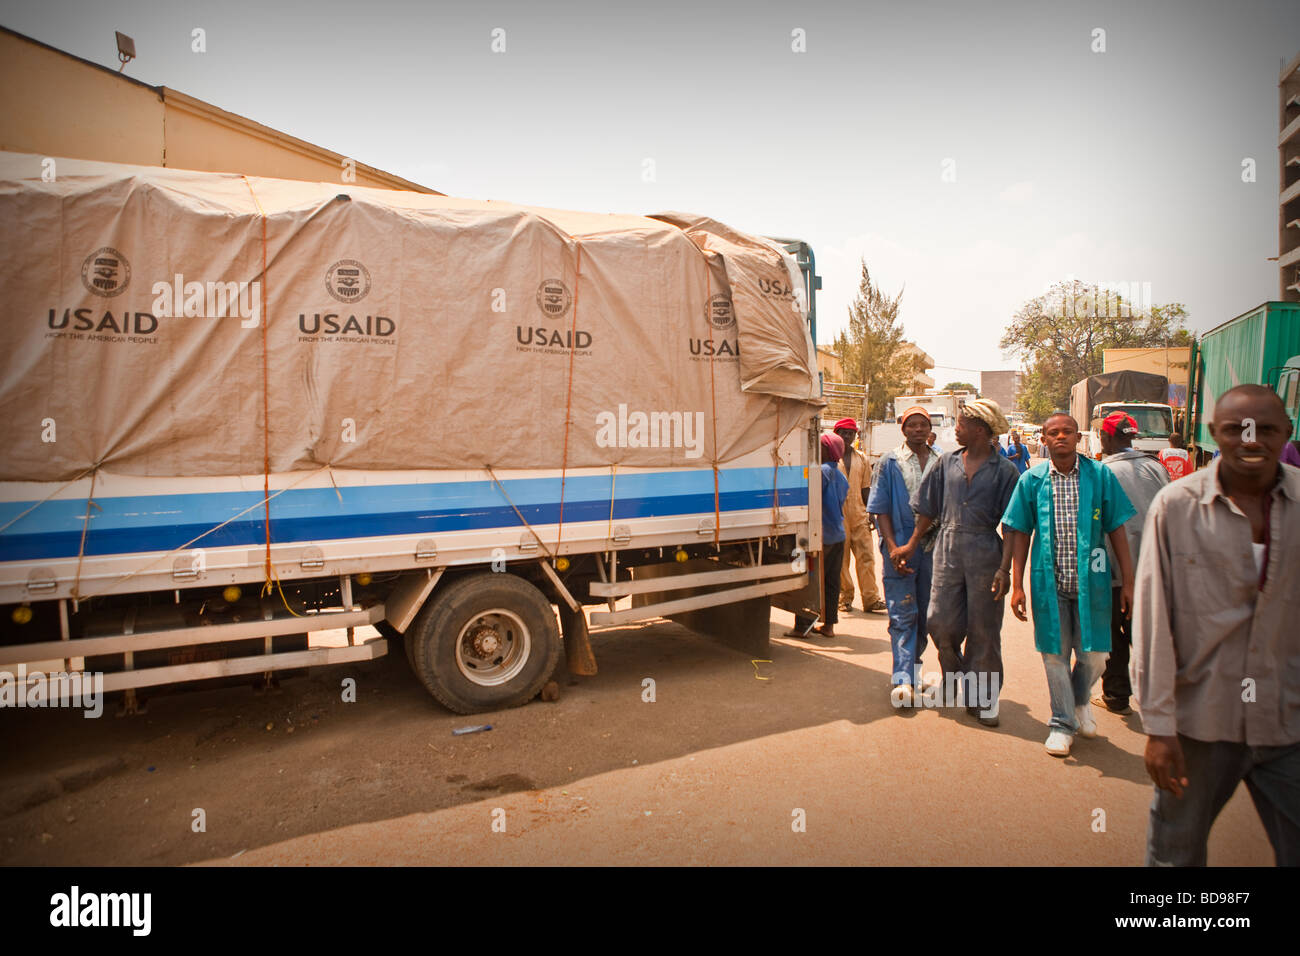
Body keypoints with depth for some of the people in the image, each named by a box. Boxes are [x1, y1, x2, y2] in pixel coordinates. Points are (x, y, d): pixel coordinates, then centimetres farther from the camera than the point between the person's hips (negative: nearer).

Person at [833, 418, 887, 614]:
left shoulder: (862, 459, 13)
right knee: (840, 559, 2)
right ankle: (845, 598, 13)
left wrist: (870, 512, 11)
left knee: (866, 557, 0)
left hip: (859, 515, 3)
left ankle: (871, 598, 6)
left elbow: (865, 488, 17)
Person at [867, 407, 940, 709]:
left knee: (926, 611, 12)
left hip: (932, 548, 3)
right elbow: (881, 509, -1)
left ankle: (912, 662, 30)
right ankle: (903, 679, -7)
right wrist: (892, 547, -10)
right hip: (900, 547, -3)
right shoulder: (890, 462, 3)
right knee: (902, 614, -6)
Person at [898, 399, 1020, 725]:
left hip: (986, 554, -3)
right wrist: (911, 545, 14)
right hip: (947, 550, 3)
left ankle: (981, 698, 19)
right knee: (940, 620, 3)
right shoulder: (948, 463, 9)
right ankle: (952, 673, 33)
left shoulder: (1005, 471, -3)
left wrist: (1005, 568, -13)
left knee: (983, 628, 5)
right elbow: (928, 509, 15)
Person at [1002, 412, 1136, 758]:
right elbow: (1020, 534, 4)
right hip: (1049, 581, 0)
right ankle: (1062, 722, 26)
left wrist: (1128, 580, 1)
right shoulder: (1031, 480, 2)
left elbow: (1117, 530, 3)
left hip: (1091, 580, 0)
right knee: (1054, 654, 8)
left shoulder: (1100, 476, 0)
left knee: (1094, 655, 5)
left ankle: (1080, 699, 37)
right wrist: (1017, 585, 0)